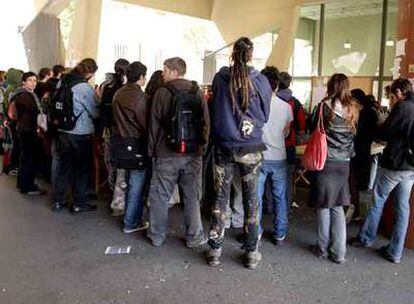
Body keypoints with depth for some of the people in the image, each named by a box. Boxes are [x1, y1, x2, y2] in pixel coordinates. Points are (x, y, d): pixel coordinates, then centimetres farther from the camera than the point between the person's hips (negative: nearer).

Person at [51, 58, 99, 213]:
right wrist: (98, 100, 8)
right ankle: (79, 203, 16)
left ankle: (57, 201, 24)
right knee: (82, 169, 7)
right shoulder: (85, 88, -18)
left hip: (62, 131, 7)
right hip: (81, 134, -6)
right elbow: (95, 112, -10)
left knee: (63, 166, 16)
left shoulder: (62, 82, 3)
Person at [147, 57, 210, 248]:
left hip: (166, 154, -2)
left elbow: (154, 124, -2)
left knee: (160, 196, 11)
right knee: (192, 198, 10)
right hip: (193, 154, 2)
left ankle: (157, 236, 21)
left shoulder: (162, 93, -5)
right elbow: (206, 123, 4)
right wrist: (202, 147, 13)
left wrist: (152, 150, 6)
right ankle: (194, 237, 18)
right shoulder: (198, 93, 2)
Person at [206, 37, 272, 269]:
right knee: (251, 199, 10)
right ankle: (252, 252, 20)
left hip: (224, 147, 1)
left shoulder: (220, 77, -4)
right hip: (251, 149, 0)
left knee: (220, 199, 9)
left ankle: (215, 251, 19)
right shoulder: (260, 80, -5)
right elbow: (265, 115, 5)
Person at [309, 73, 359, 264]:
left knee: (323, 207, 8)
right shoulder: (354, 109, 2)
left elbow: (313, 129, 1)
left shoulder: (325, 106, -10)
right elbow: (355, 133, 12)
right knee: (338, 208, 12)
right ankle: (339, 253, 16)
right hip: (344, 163, 4)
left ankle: (323, 249, 20)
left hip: (325, 161, -4)